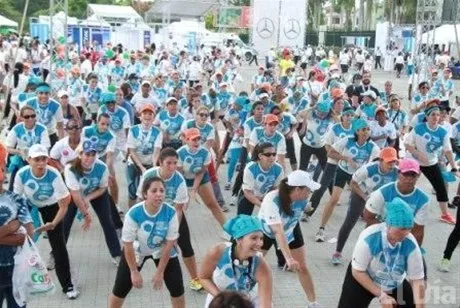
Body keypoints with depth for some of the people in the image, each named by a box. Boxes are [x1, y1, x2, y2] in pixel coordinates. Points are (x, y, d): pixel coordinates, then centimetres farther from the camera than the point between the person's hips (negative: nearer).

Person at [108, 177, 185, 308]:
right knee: (120, 289, 2)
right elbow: (128, 245, -22)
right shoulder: (134, 213, -33)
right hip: (136, 251, -1)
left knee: (177, 287, -4)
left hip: (162, 250, 1)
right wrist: (134, 272, -15)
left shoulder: (170, 213, -29)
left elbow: (169, 244, -19)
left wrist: (160, 272, -15)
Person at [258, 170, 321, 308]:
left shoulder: (303, 199, -27)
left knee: (302, 267, 4)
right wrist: (289, 258, -55)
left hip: (290, 230, 4)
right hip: (266, 231, -3)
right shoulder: (271, 200, -43)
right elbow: (278, 232, -49)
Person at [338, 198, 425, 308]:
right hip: (362, 280, -3)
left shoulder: (411, 245, -27)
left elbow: (417, 280, -21)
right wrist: (381, 295, -26)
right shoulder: (369, 238, -35)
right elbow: (357, 272, -25)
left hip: (395, 285, 3)